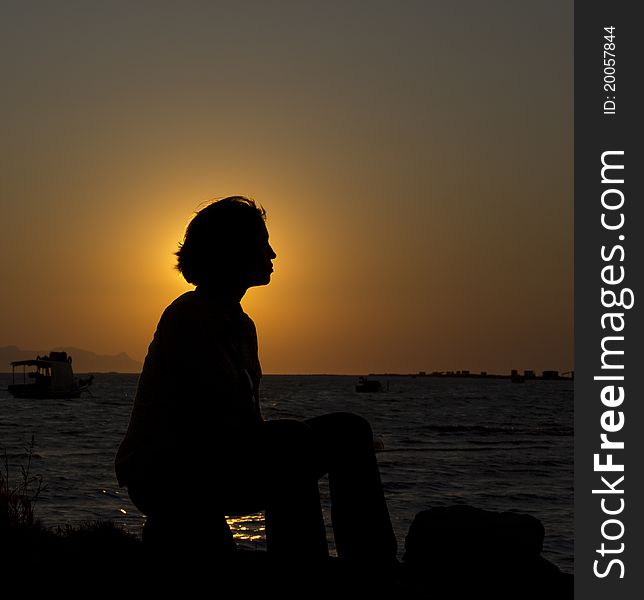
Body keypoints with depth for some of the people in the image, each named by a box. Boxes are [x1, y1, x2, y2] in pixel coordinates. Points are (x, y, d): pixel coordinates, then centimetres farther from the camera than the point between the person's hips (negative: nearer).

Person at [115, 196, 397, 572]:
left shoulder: (240, 324, 18)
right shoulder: (190, 316, -11)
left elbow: (250, 421, 12)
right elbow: (228, 419, -20)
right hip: (163, 479, -9)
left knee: (348, 431, 0)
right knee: (291, 442, -32)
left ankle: (375, 560, -7)